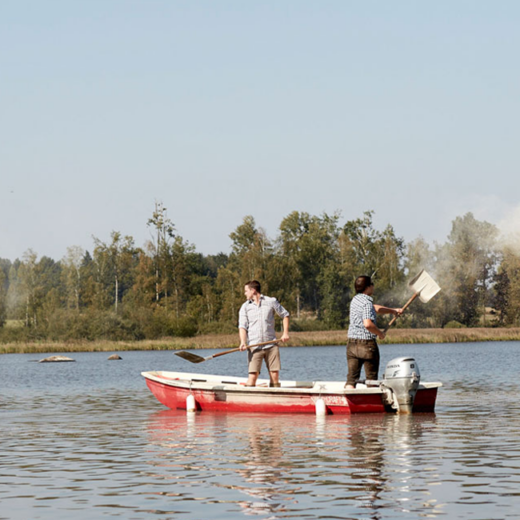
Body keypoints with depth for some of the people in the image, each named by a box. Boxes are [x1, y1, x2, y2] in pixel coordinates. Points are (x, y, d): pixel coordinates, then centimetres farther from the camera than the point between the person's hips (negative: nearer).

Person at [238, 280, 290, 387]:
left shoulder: (271, 302, 7)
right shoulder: (245, 307, 8)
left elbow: (285, 315, 18)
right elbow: (242, 326, -2)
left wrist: (285, 333, 7)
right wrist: (243, 342, -19)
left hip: (271, 345, 1)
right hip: (254, 346, -1)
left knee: (274, 375, -2)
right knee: (253, 375, -11)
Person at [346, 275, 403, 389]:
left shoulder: (355, 300, 13)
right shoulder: (367, 303, -15)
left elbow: (376, 308, 27)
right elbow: (368, 324, -28)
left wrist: (393, 310, 32)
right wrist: (380, 333, -12)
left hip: (352, 343, 7)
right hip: (367, 343, -7)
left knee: (351, 378, 2)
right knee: (371, 379, 5)